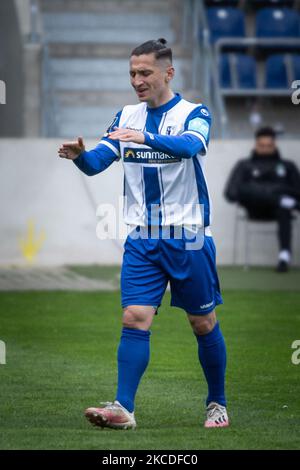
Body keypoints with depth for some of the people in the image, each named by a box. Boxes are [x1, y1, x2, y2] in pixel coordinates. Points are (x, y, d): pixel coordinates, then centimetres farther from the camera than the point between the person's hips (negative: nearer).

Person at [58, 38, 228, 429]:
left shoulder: (194, 114, -6)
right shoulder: (127, 117, 7)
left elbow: (190, 145, -28)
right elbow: (96, 163, 0)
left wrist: (146, 138, -46)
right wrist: (79, 155, -24)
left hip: (188, 238, -3)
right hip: (142, 240, 3)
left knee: (203, 323, 7)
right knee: (135, 319, -9)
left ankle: (218, 404, 22)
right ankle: (123, 408, -13)